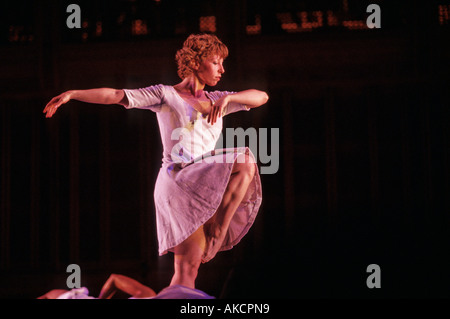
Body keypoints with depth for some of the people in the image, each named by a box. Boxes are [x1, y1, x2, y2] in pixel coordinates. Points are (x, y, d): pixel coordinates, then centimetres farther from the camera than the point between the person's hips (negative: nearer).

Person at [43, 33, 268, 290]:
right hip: (177, 181, -6)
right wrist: (72, 94, -12)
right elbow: (115, 95, -2)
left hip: (204, 188, 6)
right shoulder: (166, 95, 6)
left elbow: (261, 97, 14)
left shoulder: (216, 100, 22)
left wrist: (227, 98, -5)